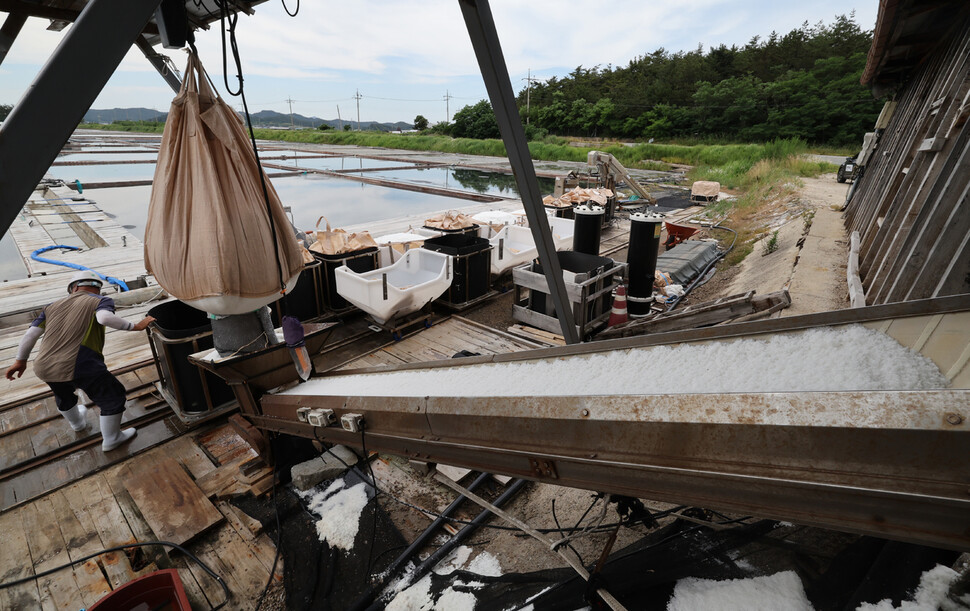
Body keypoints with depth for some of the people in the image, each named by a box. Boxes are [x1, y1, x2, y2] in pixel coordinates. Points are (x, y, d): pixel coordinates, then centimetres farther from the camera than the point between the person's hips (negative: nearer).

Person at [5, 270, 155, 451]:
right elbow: (105, 318, -22)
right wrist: (136, 326, -17)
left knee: (63, 395, 36)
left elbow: (31, 334, 19)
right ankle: (111, 440, 23)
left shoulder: (54, 306, 19)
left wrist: (20, 361, 29)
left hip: (44, 368, 7)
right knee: (114, 395, 12)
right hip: (79, 367, -7)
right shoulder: (100, 301, 1)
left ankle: (77, 423, 63)